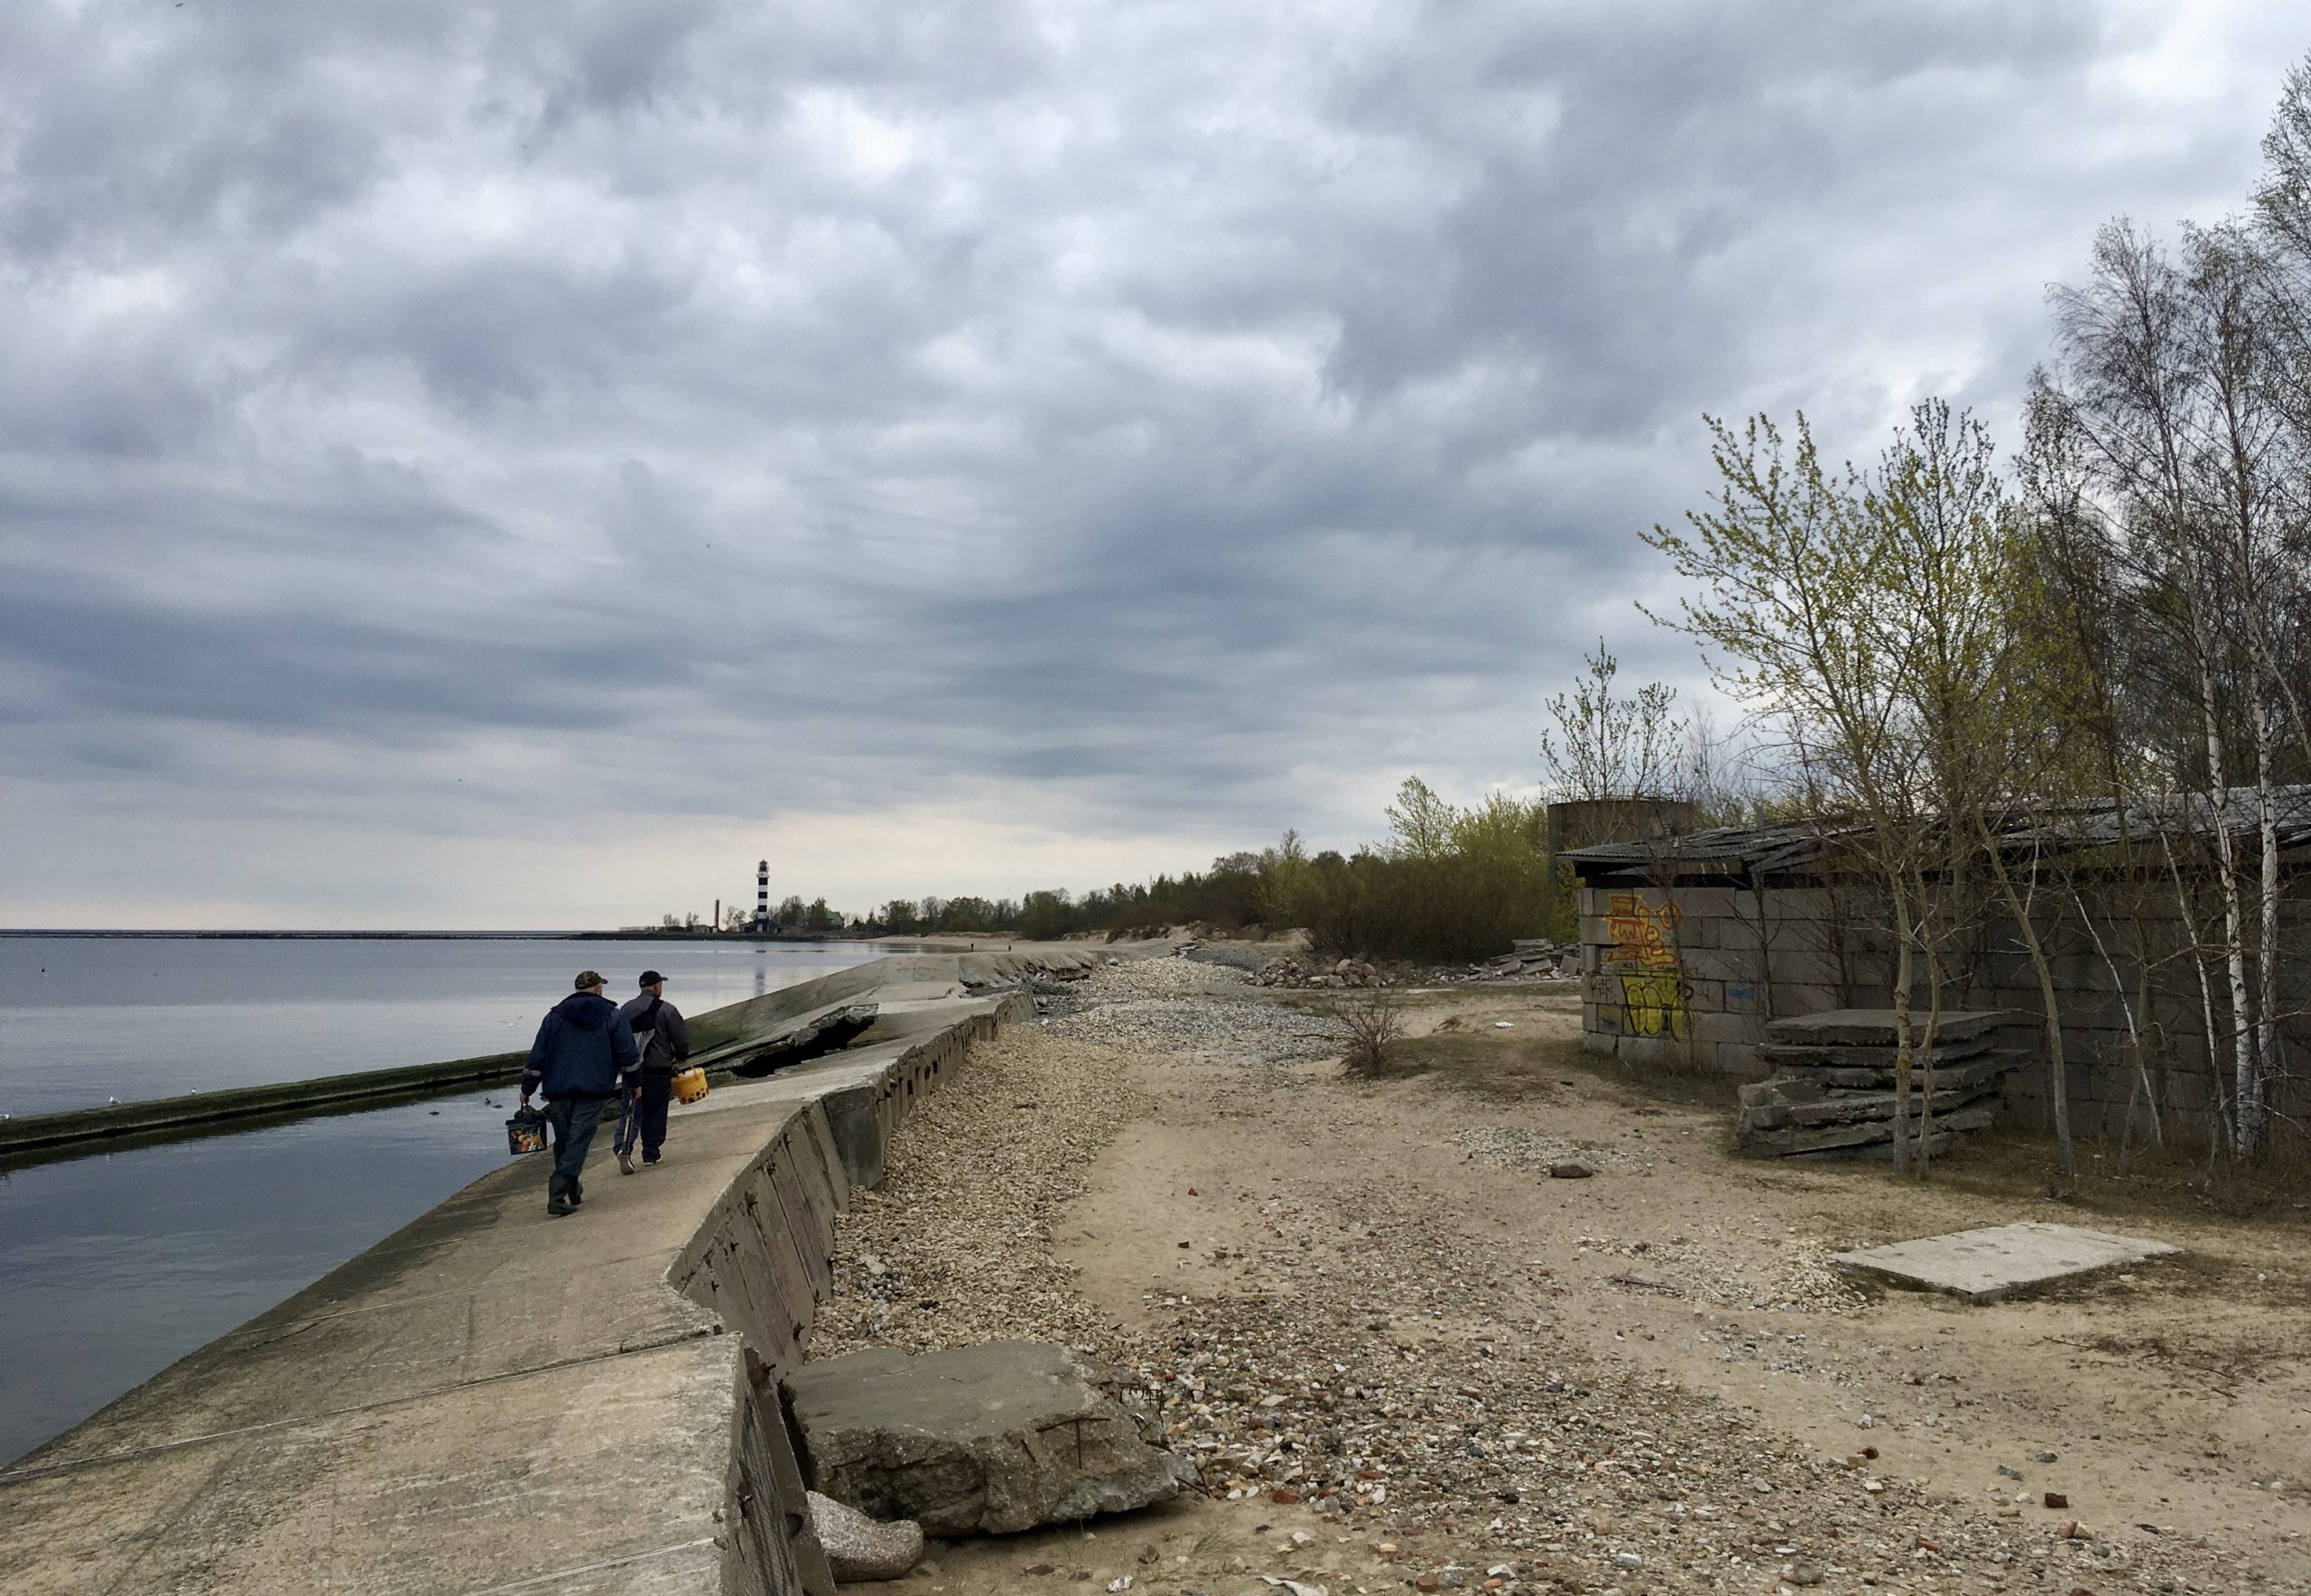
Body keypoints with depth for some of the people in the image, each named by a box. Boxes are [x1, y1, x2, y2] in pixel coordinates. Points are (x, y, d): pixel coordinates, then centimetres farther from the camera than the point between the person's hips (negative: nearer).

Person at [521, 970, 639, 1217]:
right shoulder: (612, 1016, 5)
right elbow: (628, 1056, 4)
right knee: (577, 1144, -5)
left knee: (563, 1143, 16)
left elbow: (538, 1055, 10)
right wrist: (633, 1083, 16)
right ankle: (557, 1197, -16)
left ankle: (573, 1192, 26)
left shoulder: (555, 1016, 11)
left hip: (558, 1091, 3)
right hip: (592, 1092, -3)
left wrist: (526, 1089, 16)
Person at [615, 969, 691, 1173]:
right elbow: (681, 1039, -7)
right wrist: (681, 1058, 13)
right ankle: (651, 1154, 16)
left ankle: (624, 1148, -18)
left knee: (631, 1111, 3)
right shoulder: (666, 1010, -8)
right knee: (655, 1114, 9)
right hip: (659, 1070, -3)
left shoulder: (626, 1009, 6)